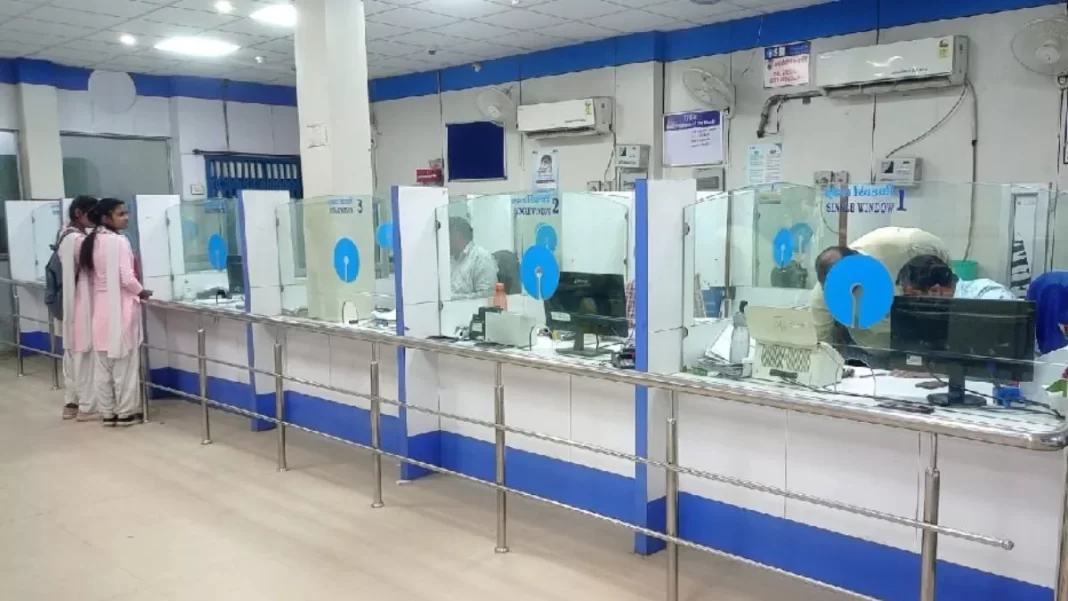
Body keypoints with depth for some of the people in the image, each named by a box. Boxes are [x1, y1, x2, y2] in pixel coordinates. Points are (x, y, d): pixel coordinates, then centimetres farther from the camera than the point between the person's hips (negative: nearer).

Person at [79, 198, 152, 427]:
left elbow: (90, 276, 9)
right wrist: (142, 293, 0)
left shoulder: (91, 242, 9)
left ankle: (107, 412, 18)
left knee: (103, 364, 11)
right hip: (120, 307, -7)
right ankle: (125, 413, 9)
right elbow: (127, 279, -18)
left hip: (101, 307, 7)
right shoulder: (119, 241, -16)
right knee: (124, 363, 2)